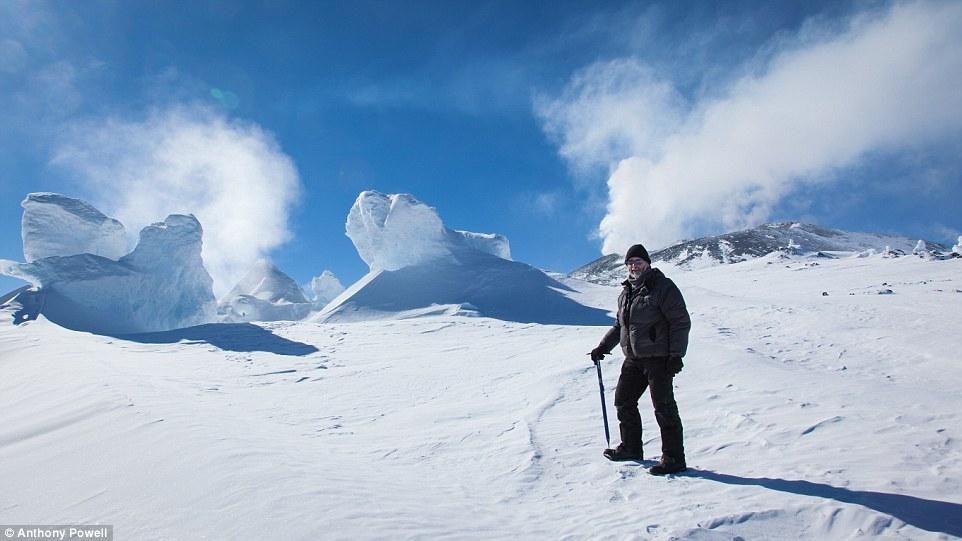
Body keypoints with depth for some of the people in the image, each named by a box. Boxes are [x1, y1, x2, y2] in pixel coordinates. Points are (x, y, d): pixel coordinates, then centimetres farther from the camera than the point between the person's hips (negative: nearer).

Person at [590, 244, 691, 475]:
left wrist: (676, 355, -17)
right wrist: (603, 346, 18)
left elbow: (681, 322, -10)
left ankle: (674, 458, 5)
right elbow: (619, 325, 25)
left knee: (664, 407, -5)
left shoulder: (663, 287, -8)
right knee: (623, 400, 13)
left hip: (658, 358, -8)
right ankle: (631, 447, 29)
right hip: (633, 359, 8)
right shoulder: (626, 293, 14)